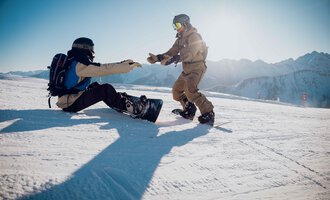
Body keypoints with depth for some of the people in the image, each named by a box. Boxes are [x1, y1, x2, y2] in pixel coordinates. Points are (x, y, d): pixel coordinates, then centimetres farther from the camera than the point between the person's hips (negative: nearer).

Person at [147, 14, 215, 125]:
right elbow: (171, 52, 8)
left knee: (190, 90, -29)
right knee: (176, 91, 10)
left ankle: (208, 114, -22)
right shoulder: (180, 39, 14)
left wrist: (174, 59, -41)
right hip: (187, 69, 9)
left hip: (197, 67, -9)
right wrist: (157, 58, -6)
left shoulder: (194, 36, -14)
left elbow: (190, 54, -29)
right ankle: (189, 110, 23)